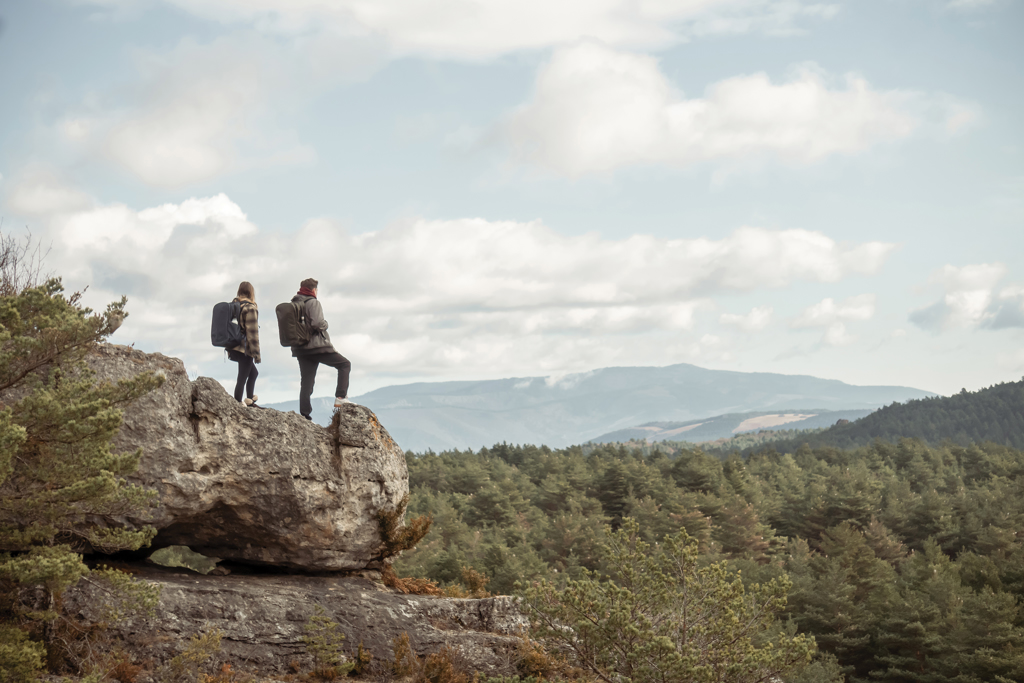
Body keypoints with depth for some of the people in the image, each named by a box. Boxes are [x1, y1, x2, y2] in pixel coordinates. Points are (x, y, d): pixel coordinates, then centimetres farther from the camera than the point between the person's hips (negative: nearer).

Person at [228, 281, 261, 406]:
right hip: (245, 349, -8)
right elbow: (252, 332, -17)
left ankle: (250, 399, 27)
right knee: (242, 377, -1)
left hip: (233, 349, 8)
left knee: (253, 372, 22)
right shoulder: (250, 308, -14)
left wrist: (229, 349, 24)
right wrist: (256, 353, -14)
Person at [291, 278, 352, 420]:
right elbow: (317, 323, -22)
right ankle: (340, 398, -4)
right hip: (317, 346, -7)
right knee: (345, 364, 8)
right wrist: (325, 324, -3)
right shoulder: (313, 302, -10)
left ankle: (304, 414, 1)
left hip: (300, 348, 7)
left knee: (306, 382, 7)